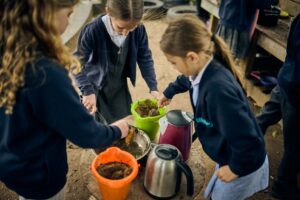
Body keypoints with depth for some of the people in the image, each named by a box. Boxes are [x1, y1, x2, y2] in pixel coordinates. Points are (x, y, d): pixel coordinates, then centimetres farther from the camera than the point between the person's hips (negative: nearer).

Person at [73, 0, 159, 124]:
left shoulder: (139, 30, -19)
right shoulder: (93, 31, -29)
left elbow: (145, 58, -5)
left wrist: (153, 87, -10)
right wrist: (87, 91, -30)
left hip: (120, 86, 4)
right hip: (95, 86, -3)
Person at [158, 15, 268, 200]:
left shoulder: (218, 89, -41)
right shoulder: (204, 68, -13)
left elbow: (248, 141, -37)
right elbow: (186, 80, 15)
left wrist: (235, 168, -20)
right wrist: (169, 93, 31)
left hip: (244, 163, -7)